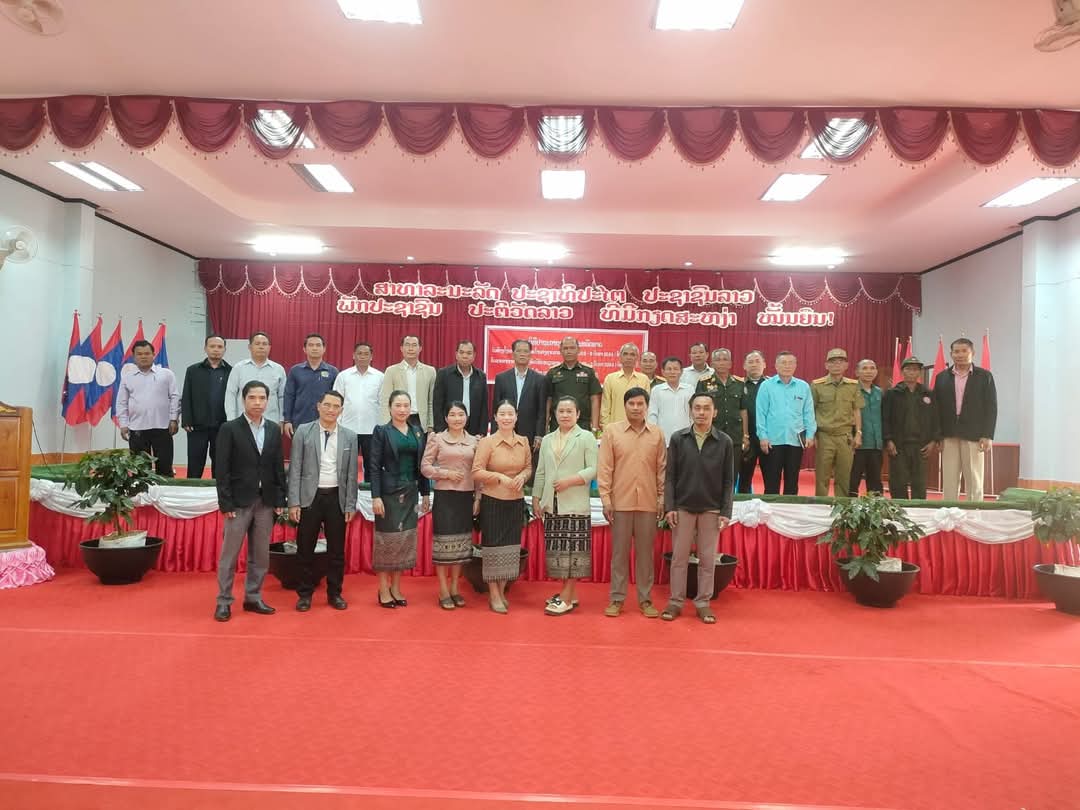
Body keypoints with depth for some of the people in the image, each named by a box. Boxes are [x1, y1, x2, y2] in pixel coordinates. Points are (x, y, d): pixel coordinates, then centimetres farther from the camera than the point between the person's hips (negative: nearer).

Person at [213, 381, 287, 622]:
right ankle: (224, 601, 14)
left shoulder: (274, 429, 7)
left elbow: (279, 467, 8)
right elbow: (222, 469, -7)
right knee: (229, 554, 3)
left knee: (260, 555, 10)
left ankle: (253, 598, 21)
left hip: (266, 501, 4)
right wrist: (226, 503, -12)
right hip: (239, 501, -4)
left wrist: (280, 499, 4)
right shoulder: (229, 429, -4)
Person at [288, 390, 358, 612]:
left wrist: (350, 505, 0)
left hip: (336, 497, 1)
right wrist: (294, 502, -7)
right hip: (309, 497, -1)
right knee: (305, 549, 7)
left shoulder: (349, 436, 3)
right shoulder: (303, 431, 0)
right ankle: (305, 594, 22)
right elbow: (295, 469, -2)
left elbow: (351, 474, 4)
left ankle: (334, 593, 23)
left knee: (336, 549, 8)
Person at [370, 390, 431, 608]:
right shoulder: (381, 431, -3)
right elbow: (374, 466, -8)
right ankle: (383, 590, 14)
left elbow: (421, 465, 11)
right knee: (387, 538, 2)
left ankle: (396, 588, 21)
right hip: (389, 492, -4)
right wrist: (375, 496, -15)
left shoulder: (418, 432, 9)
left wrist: (425, 493, 8)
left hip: (410, 492, 5)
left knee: (405, 539, 9)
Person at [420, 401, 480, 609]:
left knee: (461, 542, 9)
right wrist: (446, 473, -14)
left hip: (466, 496, 3)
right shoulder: (436, 439, 0)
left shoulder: (475, 441, 7)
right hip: (444, 496, -3)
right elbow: (425, 467, -2)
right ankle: (444, 592, 9)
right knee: (443, 541, -1)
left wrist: (478, 498, 3)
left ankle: (455, 588, 20)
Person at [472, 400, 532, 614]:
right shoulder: (486, 442, -8)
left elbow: (529, 466, 15)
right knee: (493, 545, 1)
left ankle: (501, 592, 25)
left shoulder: (523, 442, 5)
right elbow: (476, 472, -10)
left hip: (516, 501, 4)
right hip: (493, 501, -4)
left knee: (511, 545, 10)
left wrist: (522, 476, -6)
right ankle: (494, 595, 13)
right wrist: (500, 477, -18)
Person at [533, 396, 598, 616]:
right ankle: (570, 594, 17)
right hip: (551, 505, 5)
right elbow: (541, 472, 15)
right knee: (557, 549, 6)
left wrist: (570, 480, -16)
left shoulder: (586, 437, 0)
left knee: (573, 549, -4)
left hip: (575, 505, -5)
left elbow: (593, 469, -7)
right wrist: (536, 498, 9)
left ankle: (566, 598, -1)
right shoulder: (547, 440, 15)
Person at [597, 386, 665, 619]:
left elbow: (662, 468, 7)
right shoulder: (611, 431, -1)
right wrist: (606, 499, -6)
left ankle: (645, 599, 18)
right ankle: (617, 598, 16)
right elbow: (604, 468, -2)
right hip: (620, 502, -1)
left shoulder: (657, 434, 4)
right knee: (619, 551, 7)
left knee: (645, 552, 9)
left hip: (648, 503, 1)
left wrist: (662, 498, 4)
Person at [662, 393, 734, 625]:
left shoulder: (724, 441, 0)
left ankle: (703, 603, 19)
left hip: (711, 509, 0)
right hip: (683, 507, 0)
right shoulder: (678, 438, 0)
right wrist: (669, 507, -5)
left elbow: (728, 480, 1)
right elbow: (670, 475, 1)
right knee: (679, 557, 6)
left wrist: (726, 512, -4)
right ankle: (676, 601, 17)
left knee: (708, 559, 7)